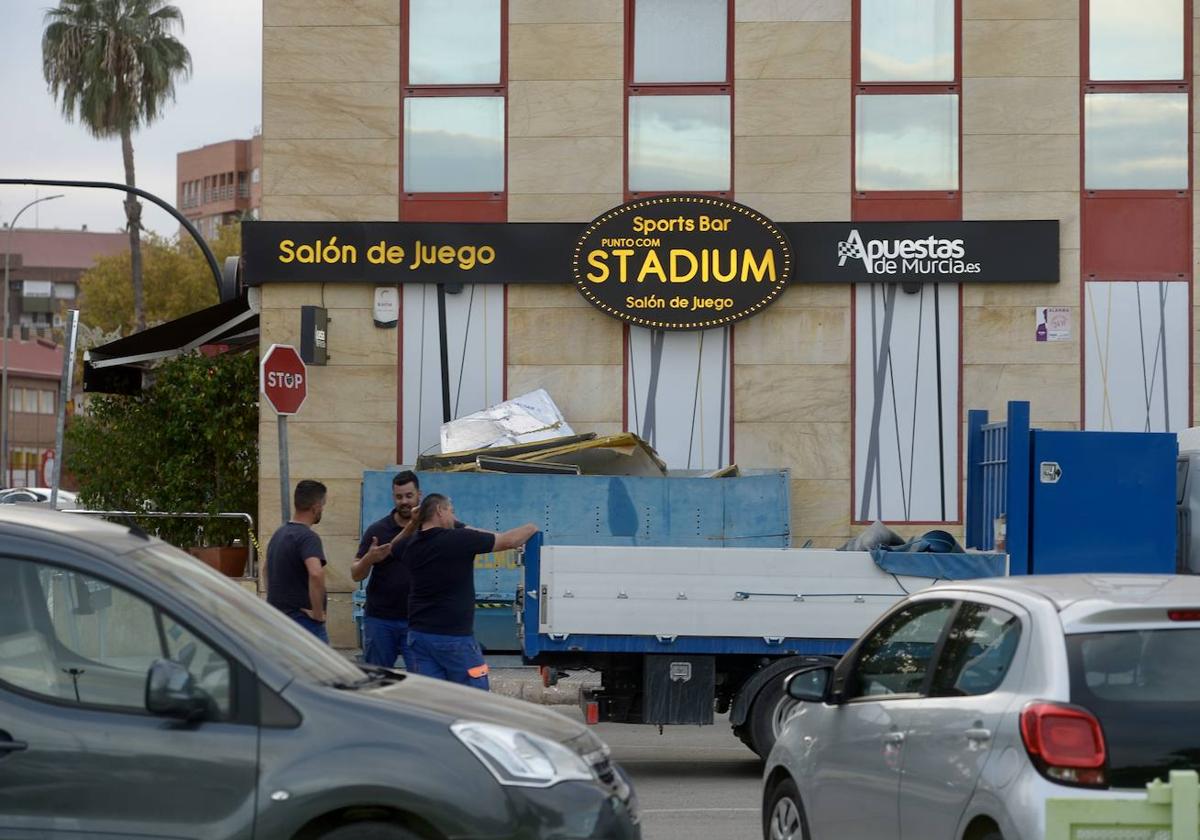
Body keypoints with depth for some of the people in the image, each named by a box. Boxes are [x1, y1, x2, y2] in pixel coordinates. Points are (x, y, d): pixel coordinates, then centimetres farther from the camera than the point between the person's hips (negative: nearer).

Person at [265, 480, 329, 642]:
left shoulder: (279, 534, 13)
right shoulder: (307, 537, -17)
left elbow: (267, 570, 29)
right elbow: (315, 574, -34)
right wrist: (318, 613, -23)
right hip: (303, 619, -9)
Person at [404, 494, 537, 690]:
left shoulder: (413, 547, 4)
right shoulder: (458, 539, -13)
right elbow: (508, 541, -2)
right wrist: (530, 529, 16)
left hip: (418, 634, 6)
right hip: (453, 636, -6)